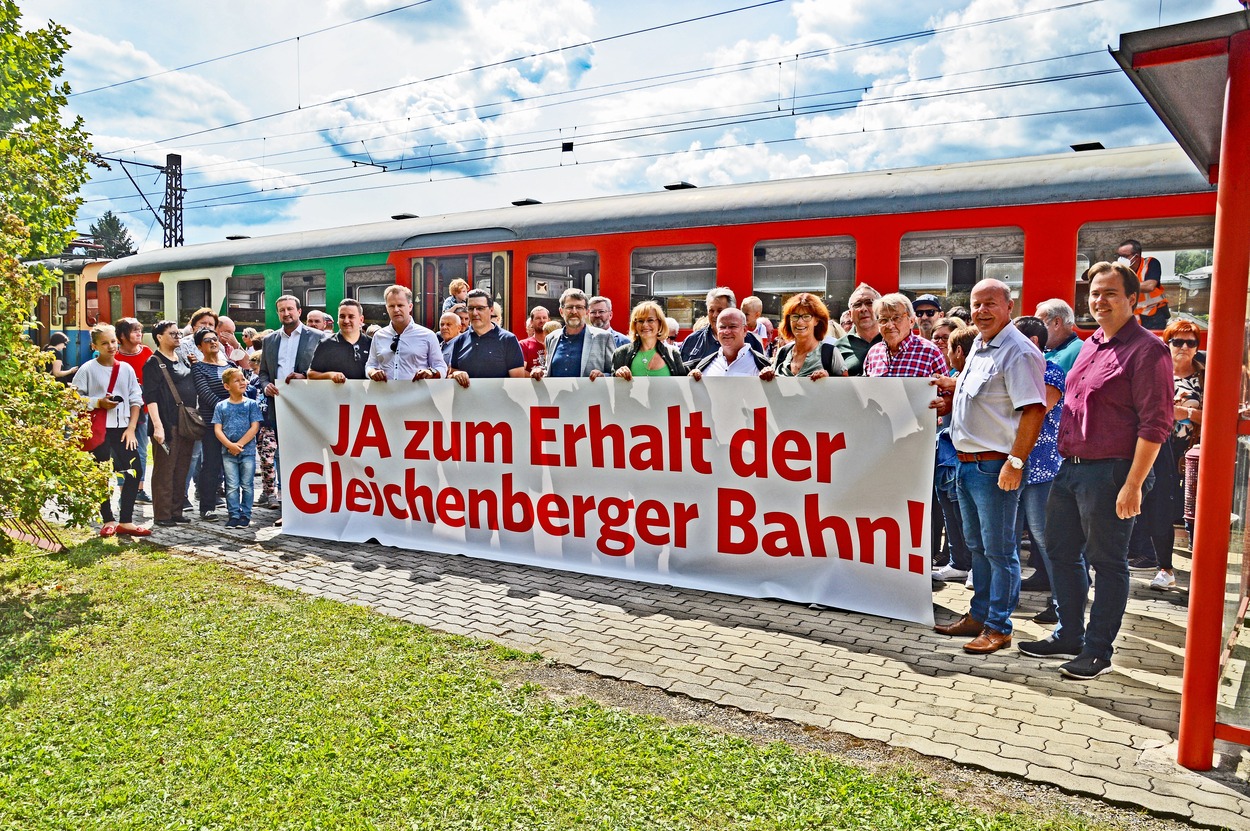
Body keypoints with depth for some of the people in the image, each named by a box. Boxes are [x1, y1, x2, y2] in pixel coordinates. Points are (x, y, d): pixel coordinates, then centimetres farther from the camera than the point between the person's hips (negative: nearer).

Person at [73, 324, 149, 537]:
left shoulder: (126, 369, 7)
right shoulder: (87, 369, -3)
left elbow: (136, 400, 8)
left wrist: (131, 428, 1)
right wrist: (98, 403, -16)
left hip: (123, 429, 3)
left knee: (134, 473, -1)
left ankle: (126, 522, 9)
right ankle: (108, 521, 16)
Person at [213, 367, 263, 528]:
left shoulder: (251, 404, 1)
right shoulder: (221, 406, 5)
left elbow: (255, 427, -5)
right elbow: (217, 429, 0)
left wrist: (239, 444, -13)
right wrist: (230, 445, -14)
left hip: (248, 451, -1)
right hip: (228, 453, 1)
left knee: (247, 485, 4)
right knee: (232, 486, 5)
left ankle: (245, 515, 13)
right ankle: (234, 515, 13)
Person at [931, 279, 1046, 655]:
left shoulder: (1018, 352, -14)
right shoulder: (978, 345, 14)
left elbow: (1033, 410, -21)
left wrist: (1015, 461, -25)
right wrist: (952, 390, 14)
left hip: (994, 465, -9)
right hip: (967, 462, 9)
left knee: (998, 550, 0)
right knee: (976, 546, 17)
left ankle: (998, 627, 10)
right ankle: (979, 615, 29)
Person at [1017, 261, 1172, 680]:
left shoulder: (1147, 349, -11)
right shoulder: (1090, 345, 15)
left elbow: (1155, 423, -16)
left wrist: (1133, 484, -20)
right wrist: (1065, 461, 15)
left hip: (1109, 472, -8)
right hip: (1069, 468, 8)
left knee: (1107, 563, 4)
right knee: (1061, 552, 15)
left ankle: (1098, 650, 16)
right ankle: (1068, 636, 29)